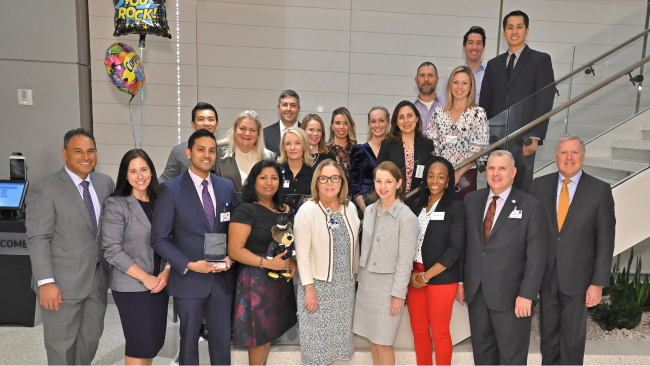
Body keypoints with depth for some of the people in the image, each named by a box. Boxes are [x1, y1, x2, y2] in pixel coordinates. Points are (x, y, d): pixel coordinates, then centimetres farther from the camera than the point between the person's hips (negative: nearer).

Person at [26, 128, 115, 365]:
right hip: (63, 283, -5)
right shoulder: (44, 189, -10)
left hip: (98, 279, 5)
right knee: (61, 346, 10)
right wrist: (46, 282, -17)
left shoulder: (106, 183, 6)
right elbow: (38, 239, -13)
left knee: (91, 339, 16)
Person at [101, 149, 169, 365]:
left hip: (159, 284, 5)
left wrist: (166, 272, -7)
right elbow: (112, 250, -13)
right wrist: (145, 277, -15)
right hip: (131, 286, -5)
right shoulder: (116, 205, -8)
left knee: (155, 340, 12)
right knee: (140, 342, 3)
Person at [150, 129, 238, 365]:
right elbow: (159, 239, -9)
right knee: (189, 340, 15)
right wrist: (189, 265, -18)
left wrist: (230, 257, -7)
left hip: (222, 278, 3)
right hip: (188, 279, -3)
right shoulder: (170, 190, -8)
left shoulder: (227, 187, 4)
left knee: (222, 339, 14)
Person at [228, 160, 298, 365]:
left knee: (269, 332, 17)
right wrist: (268, 263, -25)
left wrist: (293, 263, -1)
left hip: (281, 279, 7)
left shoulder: (285, 211, 9)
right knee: (258, 334, 3)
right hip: (256, 279, -7)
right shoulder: (246, 210, -12)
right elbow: (235, 250, -18)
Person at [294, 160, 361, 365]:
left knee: (341, 333, 14)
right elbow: (302, 254, -14)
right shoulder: (307, 210, -13)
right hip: (318, 285, -4)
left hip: (346, 285, 5)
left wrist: (356, 275, 13)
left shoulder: (350, 208, 2)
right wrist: (309, 288, -14)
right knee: (318, 337, 6)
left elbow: (354, 246, 9)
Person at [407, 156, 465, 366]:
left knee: (439, 332, 5)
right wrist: (410, 273, -4)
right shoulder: (417, 204, 8)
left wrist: (426, 276, -12)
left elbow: (455, 248, -11)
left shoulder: (456, 207, -6)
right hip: (414, 276, 5)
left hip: (441, 278, -4)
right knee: (418, 330, 12)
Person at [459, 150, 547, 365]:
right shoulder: (471, 200, 5)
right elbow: (464, 243, 9)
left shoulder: (530, 206, -7)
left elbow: (536, 256, -9)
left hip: (510, 295, -4)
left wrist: (527, 295, -13)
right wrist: (460, 279, 7)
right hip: (476, 292, 4)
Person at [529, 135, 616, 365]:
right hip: (545, 275, 2)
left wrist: (598, 283, -8)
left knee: (573, 338, 12)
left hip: (577, 277, -2)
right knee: (548, 335, 16)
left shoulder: (600, 190, -6)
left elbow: (605, 240, -5)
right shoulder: (539, 185, -1)